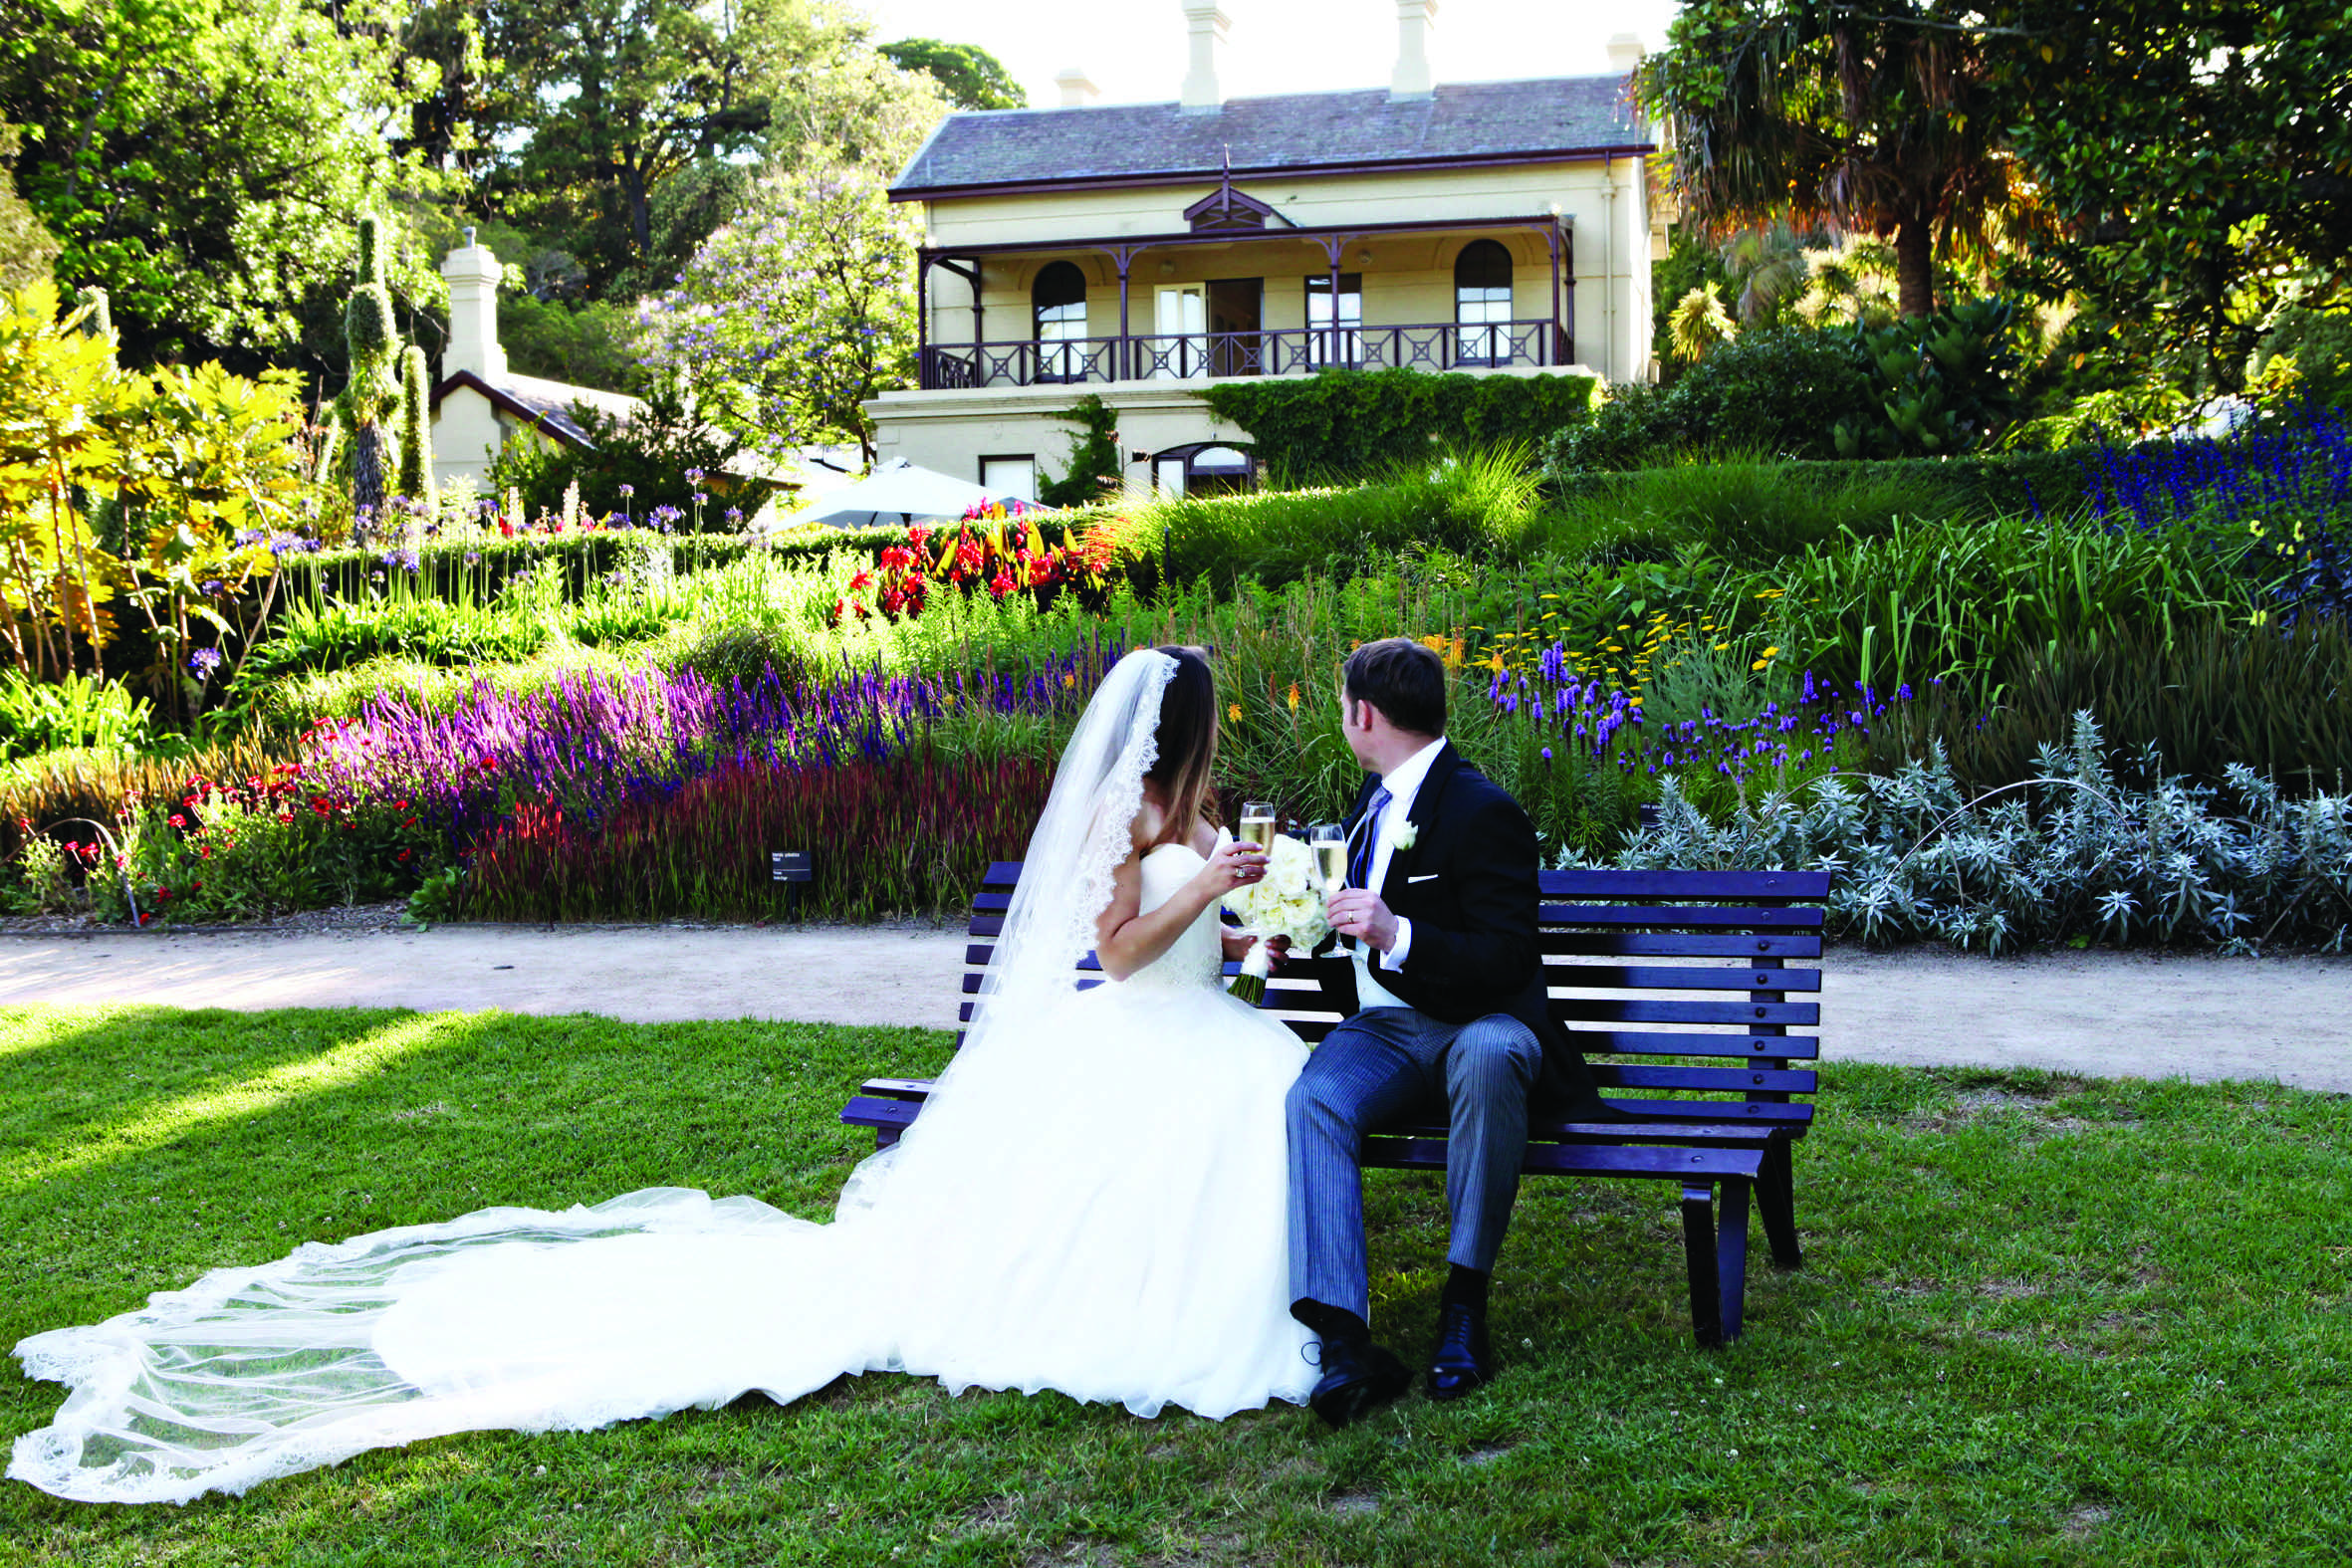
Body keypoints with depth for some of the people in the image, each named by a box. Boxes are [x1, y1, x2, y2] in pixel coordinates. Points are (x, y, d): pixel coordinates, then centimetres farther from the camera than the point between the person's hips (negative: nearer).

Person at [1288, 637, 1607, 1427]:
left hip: (1475, 1025, -6)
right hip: (1381, 1029, 6)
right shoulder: (1376, 798, 16)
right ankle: (1344, 1339, -42)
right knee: (1313, 1100, -28)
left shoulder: (1482, 812, -12)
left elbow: (1511, 960, -18)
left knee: (1490, 1054, -42)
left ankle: (1466, 1302, -29)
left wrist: (1397, 936, -29)